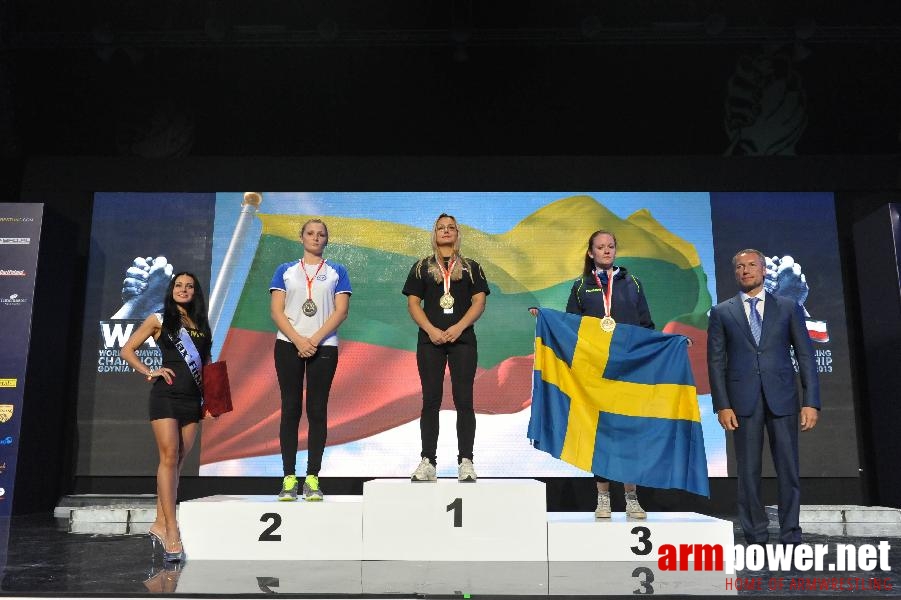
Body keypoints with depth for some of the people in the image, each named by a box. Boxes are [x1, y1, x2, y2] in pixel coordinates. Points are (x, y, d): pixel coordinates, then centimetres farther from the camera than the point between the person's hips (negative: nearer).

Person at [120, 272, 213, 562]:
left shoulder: (201, 324, 17)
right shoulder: (159, 320, 6)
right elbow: (127, 350, 7)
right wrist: (149, 372, -5)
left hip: (192, 399, 4)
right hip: (166, 395, -4)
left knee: (177, 461, 5)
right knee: (169, 457, -12)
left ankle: (160, 524, 13)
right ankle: (171, 531, -14)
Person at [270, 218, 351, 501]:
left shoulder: (337, 272, 10)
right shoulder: (285, 270, 12)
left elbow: (341, 310, -1)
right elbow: (276, 311, 3)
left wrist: (314, 340, -12)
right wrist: (298, 340, -11)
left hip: (323, 347, -1)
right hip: (289, 345, 1)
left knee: (317, 410, -1)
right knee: (290, 409, 0)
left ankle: (312, 478, 1)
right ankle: (289, 478, 2)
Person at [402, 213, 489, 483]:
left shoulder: (471, 267, 13)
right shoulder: (422, 267, 13)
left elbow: (479, 302, 3)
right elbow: (413, 303, 6)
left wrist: (458, 328, -12)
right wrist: (431, 330, -10)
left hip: (462, 339, 0)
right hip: (430, 340, 1)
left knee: (463, 399, -3)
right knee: (431, 400, 1)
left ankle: (465, 462, 0)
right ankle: (428, 462, 4)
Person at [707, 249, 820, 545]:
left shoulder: (788, 307, 9)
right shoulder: (721, 312, 8)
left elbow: (805, 356, 6)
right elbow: (716, 362, 4)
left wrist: (811, 402, -3)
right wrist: (722, 405, -4)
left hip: (782, 398, 0)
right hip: (743, 401, 0)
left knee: (789, 469, 2)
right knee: (748, 471, 4)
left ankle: (790, 538, 13)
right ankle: (756, 539, 13)